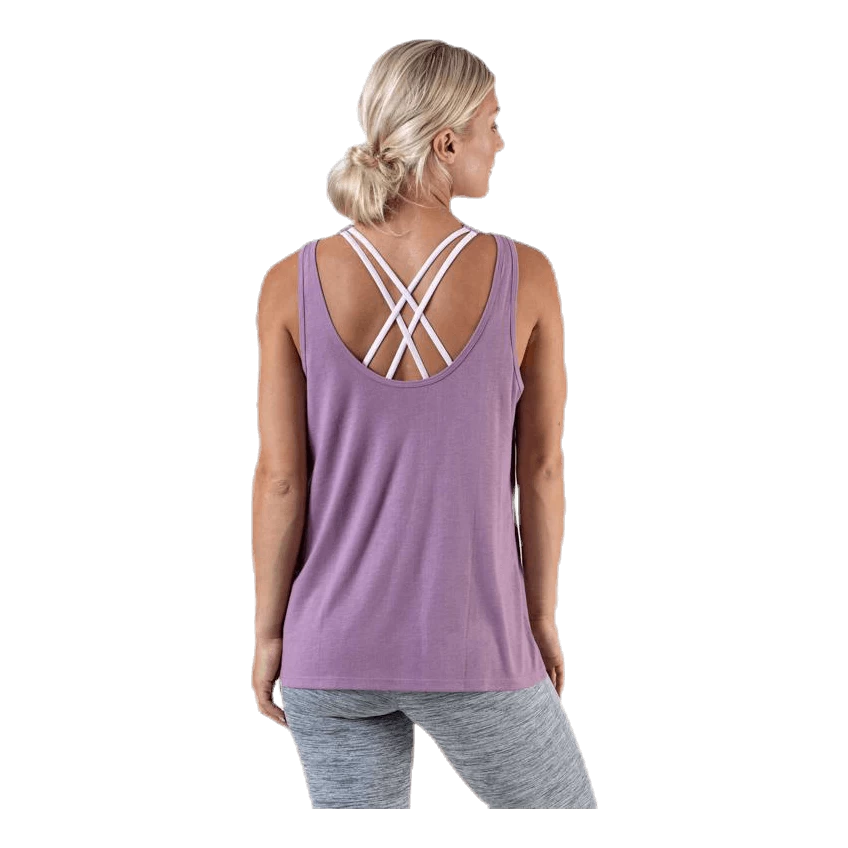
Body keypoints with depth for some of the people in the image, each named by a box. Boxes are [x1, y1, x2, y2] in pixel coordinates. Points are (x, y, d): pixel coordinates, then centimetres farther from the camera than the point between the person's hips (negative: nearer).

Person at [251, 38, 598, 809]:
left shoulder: (293, 283, -12)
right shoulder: (524, 275, -14)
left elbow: (280, 477, -8)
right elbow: (541, 467, -6)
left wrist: (269, 632, 5)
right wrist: (542, 613, 8)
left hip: (334, 643, 2)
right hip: (469, 648, -1)